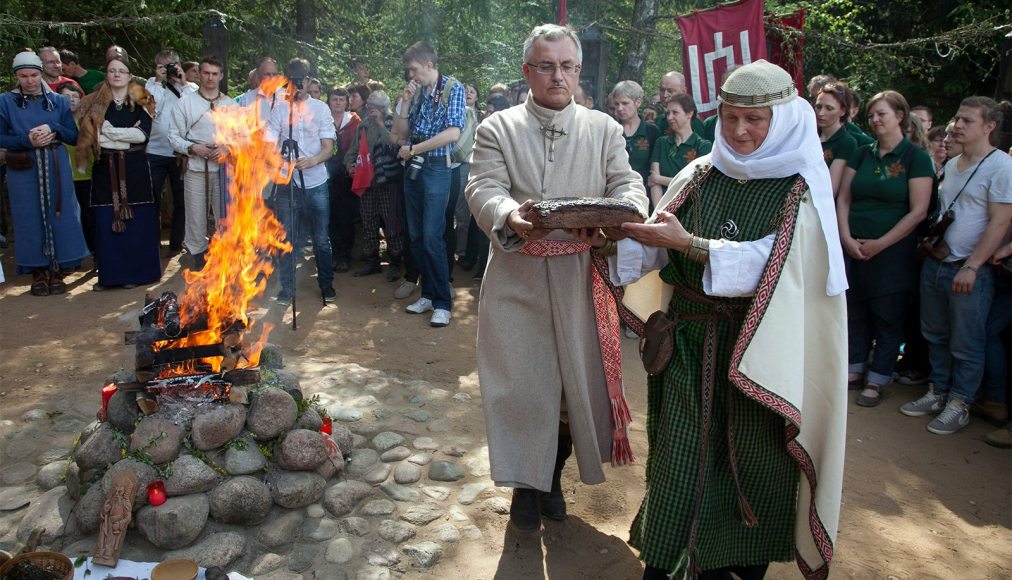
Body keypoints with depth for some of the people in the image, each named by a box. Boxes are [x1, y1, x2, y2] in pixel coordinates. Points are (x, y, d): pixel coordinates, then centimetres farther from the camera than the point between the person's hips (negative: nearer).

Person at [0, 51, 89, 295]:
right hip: (24, 170, -1)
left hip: (56, 168, 1)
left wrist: (52, 129, -14)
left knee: (59, 216, 1)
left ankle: (57, 272, 10)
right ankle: (38, 272, 12)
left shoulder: (57, 101, 9)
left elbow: (74, 136, 4)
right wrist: (27, 140, -16)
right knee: (31, 218, 2)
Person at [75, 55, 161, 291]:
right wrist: (127, 136, -8)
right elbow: (93, 136, 0)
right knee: (106, 221, -1)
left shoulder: (141, 101, 5)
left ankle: (135, 271, 11)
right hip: (106, 169, 1)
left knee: (135, 220, 0)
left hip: (135, 169, -1)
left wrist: (110, 132, -9)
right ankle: (109, 274, 7)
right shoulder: (95, 103, 8)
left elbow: (143, 134, -8)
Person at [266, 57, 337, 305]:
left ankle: (326, 284, 21)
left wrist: (313, 160, -23)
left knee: (321, 238, 5)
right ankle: (286, 288, 16)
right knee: (287, 239, 3)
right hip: (286, 182, 0)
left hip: (316, 183, 0)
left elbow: (328, 147, -2)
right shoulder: (279, 109, 4)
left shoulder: (320, 108, 4)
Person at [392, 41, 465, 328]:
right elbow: (400, 131, 12)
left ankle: (442, 302, -2)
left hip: (436, 168, -7)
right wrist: (404, 102, -3)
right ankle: (428, 294, 19)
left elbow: (453, 132, -18)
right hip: (413, 168, 7)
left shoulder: (453, 88, -6)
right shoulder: (415, 91, 12)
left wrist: (413, 149, -13)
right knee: (416, 236, 8)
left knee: (431, 236, -10)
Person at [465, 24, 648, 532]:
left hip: (581, 276, 2)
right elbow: (482, 189, -9)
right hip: (517, 275, -1)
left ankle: (553, 476, 32)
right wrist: (510, 217, -32)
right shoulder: (497, 128, 4)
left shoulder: (604, 129, 9)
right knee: (521, 379, 4)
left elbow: (629, 184, 0)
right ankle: (525, 484, 24)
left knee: (576, 377, 9)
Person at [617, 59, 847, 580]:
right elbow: (656, 245, 0)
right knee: (679, 452, 5)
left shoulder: (802, 189, -5)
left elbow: (768, 263, -18)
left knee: (752, 456, 9)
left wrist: (687, 244, -26)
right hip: (691, 343, 2)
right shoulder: (700, 175, 4)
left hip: (760, 348, -2)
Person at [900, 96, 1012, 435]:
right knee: (935, 335, 15)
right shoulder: (950, 165, 13)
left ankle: (959, 404, 14)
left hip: (970, 270, -7)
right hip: (934, 264, 7)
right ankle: (938, 393, 27)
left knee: (966, 344, 2)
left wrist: (971, 267, -19)